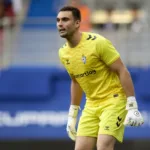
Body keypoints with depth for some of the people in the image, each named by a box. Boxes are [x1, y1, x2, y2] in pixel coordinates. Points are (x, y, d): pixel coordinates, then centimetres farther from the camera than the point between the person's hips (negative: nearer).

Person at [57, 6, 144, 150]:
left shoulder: (98, 43, -17)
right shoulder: (63, 53, 4)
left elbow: (122, 71, -16)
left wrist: (132, 107, -21)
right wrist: (72, 114, 20)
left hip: (114, 100, -7)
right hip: (91, 105, 7)